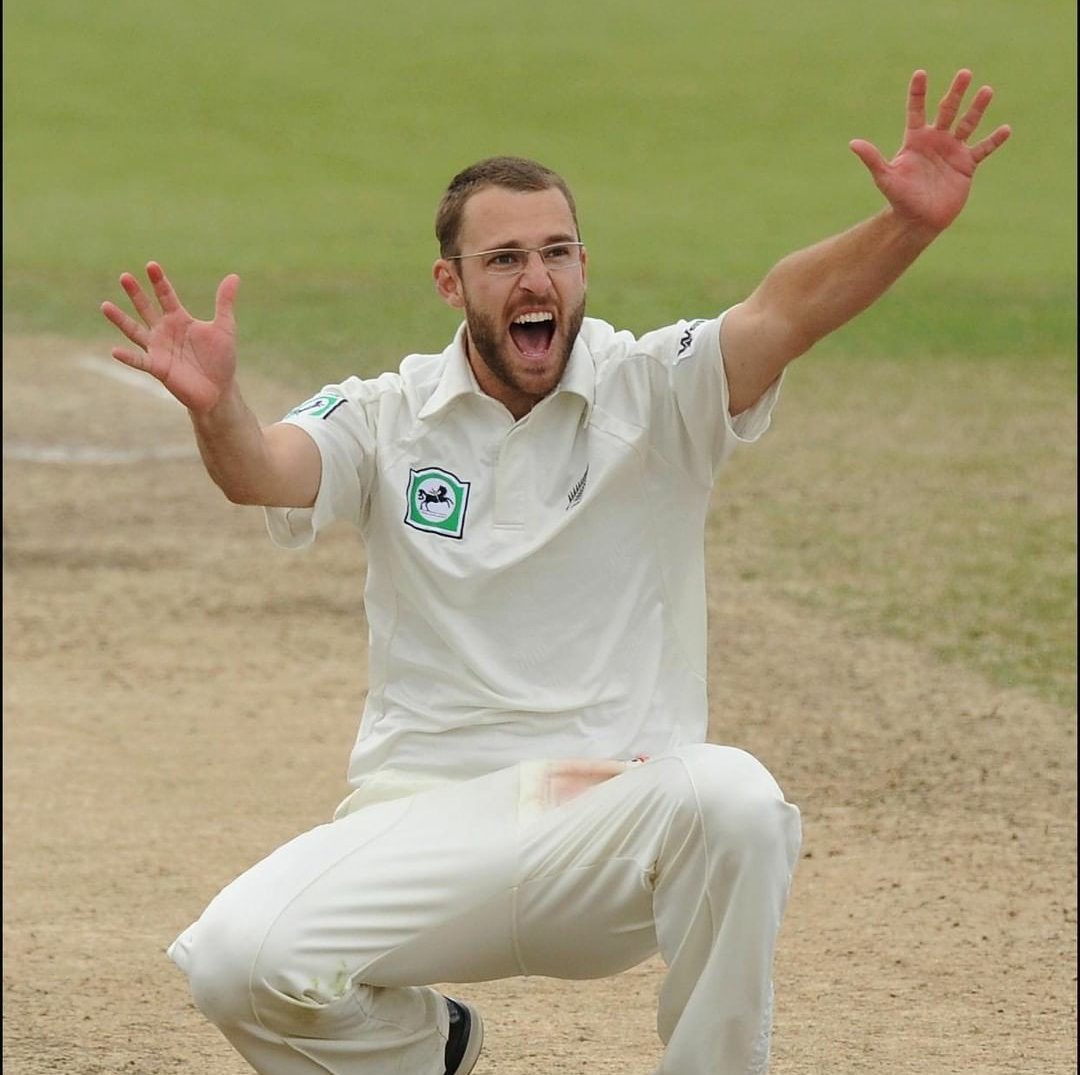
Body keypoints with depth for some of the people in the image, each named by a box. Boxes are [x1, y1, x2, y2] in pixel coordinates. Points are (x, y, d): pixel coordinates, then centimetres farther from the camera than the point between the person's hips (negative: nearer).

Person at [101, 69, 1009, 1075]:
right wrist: (215, 407, -40)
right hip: (428, 822, 1)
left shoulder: (654, 393, 1)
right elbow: (264, 468, -15)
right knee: (239, 957, -23)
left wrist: (908, 226, -37)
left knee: (730, 796, -35)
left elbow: (784, 311, -17)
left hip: (620, 817, -1)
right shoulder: (389, 418, 5)